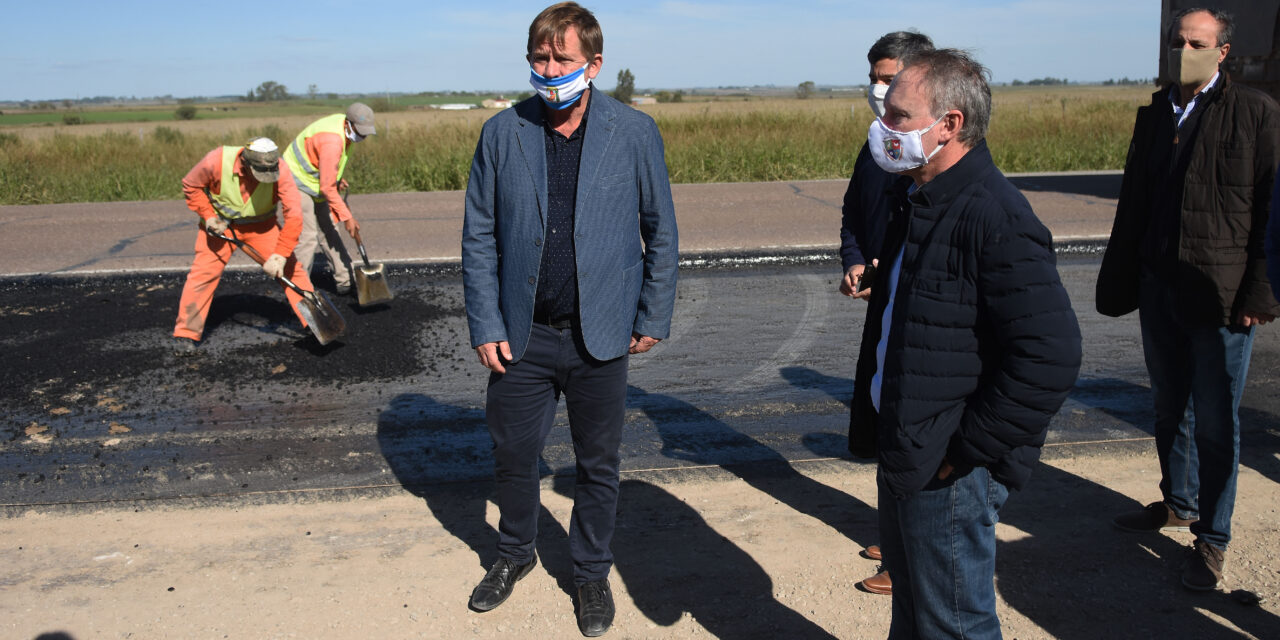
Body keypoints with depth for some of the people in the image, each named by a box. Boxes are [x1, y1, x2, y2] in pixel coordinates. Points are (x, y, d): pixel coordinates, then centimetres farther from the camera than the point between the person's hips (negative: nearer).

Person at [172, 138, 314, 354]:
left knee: (289, 267, -8)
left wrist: (280, 255, -33)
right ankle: (186, 334, 4)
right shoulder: (216, 161, -29)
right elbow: (191, 186, -8)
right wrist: (208, 215, -18)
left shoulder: (279, 170, -29)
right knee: (203, 271, -7)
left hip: (261, 225, 1)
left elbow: (293, 215, -30)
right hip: (220, 223, -1)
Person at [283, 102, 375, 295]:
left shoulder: (344, 126, -3)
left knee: (328, 233, 10)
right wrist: (347, 217, -24)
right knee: (307, 237, -12)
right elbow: (327, 188, -28)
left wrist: (337, 178, 10)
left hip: (316, 183, 10)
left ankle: (344, 282, 15)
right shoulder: (332, 142, -32)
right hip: (298, 184, -10)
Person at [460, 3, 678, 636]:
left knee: (598, 464, 12)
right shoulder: (502, 133, -2)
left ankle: (591, 573, 35)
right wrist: (485, 324, -3)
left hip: (600, 336, -1)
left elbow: (661, 229, 2)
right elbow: (478, 236, 2)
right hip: (522, 335, 1)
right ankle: (514, 553, 42)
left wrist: (653, 317, 0)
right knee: (511, 452, 14)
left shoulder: (635, 132, -5)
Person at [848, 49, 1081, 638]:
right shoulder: (916, 200, 8)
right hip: (902, 456, 9)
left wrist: (965, 450, -22)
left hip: (947, 473, -9)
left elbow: (1050, 356, -28)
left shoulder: (996, 218, -23)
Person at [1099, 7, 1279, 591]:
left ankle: (1212, 539, 16)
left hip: (1222, 295, -5)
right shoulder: (1153, 116, 10)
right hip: (1160, 289, 5)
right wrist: (1121, 281, 10)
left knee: (1215, 422, 2)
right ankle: (1179, 503, 37)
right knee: (1170, 408, 18)